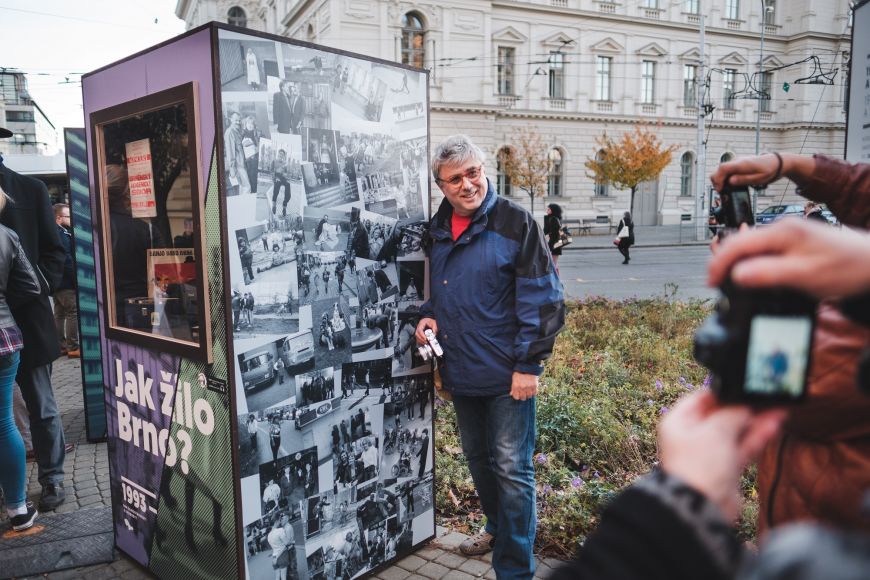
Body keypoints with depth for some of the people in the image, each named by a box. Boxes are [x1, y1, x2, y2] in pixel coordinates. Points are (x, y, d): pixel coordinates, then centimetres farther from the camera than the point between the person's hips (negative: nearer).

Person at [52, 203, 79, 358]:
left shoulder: (60, 233, 15)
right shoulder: (60, 234, -15)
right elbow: (66, 259, -21)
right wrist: (77, 278, -16)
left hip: (56, 281, 10)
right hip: (66, 282, -10)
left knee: (59, 314, 13)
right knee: (73, 312, -8)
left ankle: (61, 346, 19)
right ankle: (73, 348, -7)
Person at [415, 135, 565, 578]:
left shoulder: (515, 223, -12)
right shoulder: (437, 229, 6)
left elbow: (542, 299, -13)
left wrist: (528, 364, -16)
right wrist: (429, 316, 0)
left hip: (506, 375, -6)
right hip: (460, 373, 6)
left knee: (511, 469, 1)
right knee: (478, 460, 22)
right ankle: (497, 526, 46)